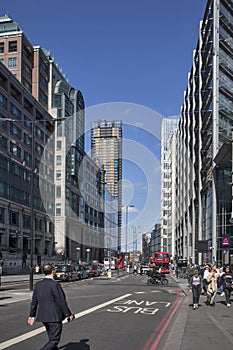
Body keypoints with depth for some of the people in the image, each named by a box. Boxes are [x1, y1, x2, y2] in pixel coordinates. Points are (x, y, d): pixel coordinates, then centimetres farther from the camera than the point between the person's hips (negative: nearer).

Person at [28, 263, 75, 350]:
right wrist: (69, 314, -7)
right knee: (54, 340, -2)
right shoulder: (55, 284, -18)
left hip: (43, 316, 8)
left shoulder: (38, 284, 3)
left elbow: (34, 301, 9)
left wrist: (32, 315, 18)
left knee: (52, 339, 20)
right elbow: (61, 301, -16)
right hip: (54, 317, -8)